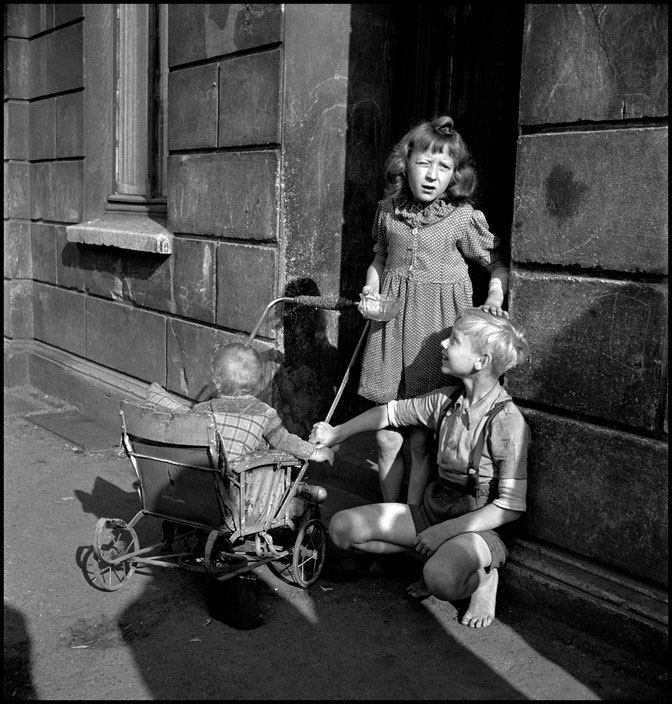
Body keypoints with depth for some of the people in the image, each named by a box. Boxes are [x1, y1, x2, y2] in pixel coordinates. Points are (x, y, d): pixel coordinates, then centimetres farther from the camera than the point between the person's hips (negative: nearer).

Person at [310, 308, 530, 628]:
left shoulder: (508, 421, -21)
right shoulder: (446, 400, -2)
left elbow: (511, 507, -20)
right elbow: (391, 411, 14)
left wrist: (447, 530, -22)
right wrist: (336, 433, 21)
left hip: (480, 527, -7)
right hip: (433, 511, 7)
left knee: (441, 578, -40)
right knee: (342, 527, -7)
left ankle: (482, 576, -2)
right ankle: (438, 559, 5)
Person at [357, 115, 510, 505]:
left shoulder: (463, 218, -6)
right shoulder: (388, 211, 5)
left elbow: (499, 264, 4)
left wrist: (495, 299, -13)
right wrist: (372, 289, 3)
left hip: (436, 326, -3)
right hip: (391, 320, 4)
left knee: (422, 440, 1)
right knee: (387, 437, 8)